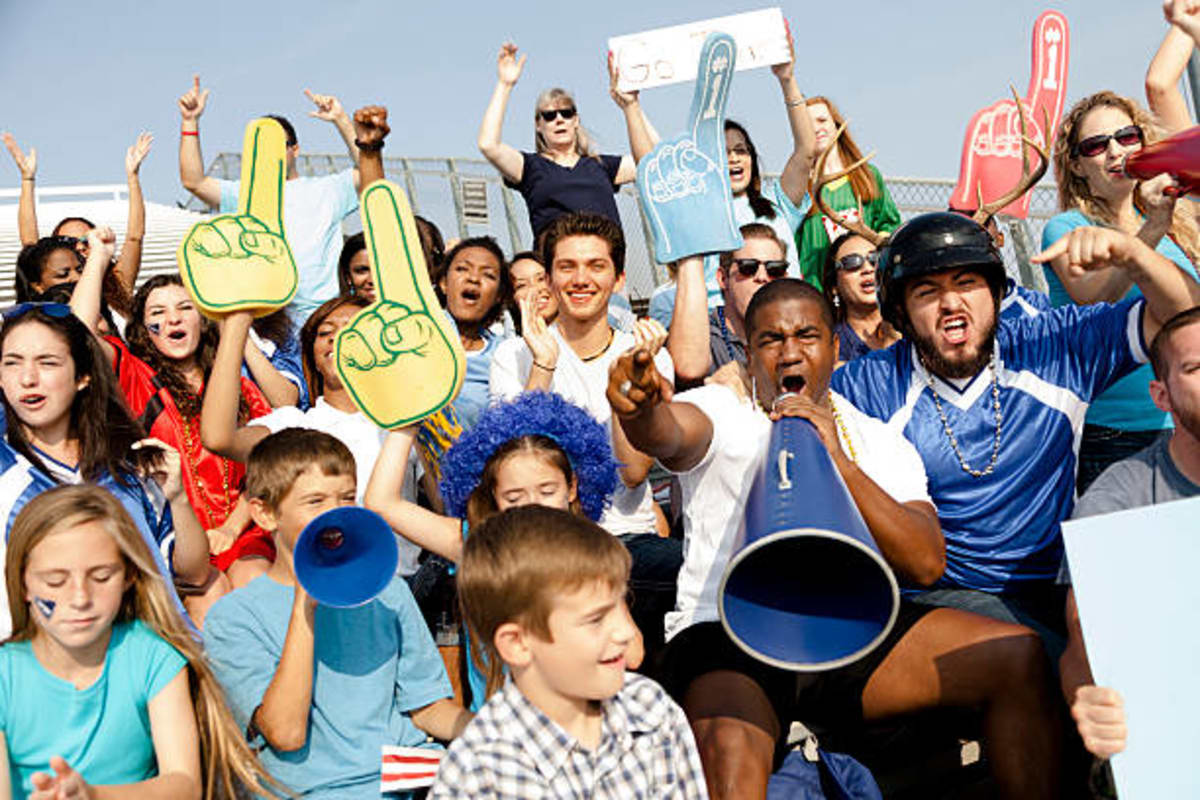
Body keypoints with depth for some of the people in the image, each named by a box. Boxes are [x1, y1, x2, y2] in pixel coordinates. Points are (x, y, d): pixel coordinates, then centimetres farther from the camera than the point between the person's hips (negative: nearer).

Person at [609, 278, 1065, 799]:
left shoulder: (882, 443, 16)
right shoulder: (718, 414, 10)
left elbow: (926, 565, 1)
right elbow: (665, 433, -16)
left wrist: (837, 460, -9)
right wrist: (640, 410, -42)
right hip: (728, 631, -3)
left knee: (1019, 655, -13)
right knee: (727, 755, -37)